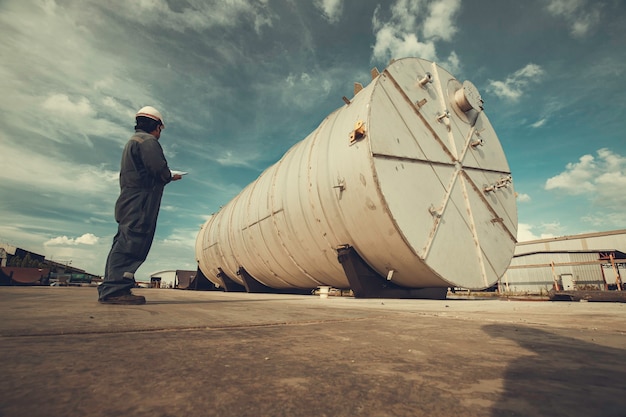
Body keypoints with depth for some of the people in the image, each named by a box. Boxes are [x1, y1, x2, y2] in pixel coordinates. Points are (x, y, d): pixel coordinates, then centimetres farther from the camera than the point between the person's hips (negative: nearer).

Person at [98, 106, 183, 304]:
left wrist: (166, 177, 21)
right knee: (132, 243, -15)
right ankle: (115, 289, -20)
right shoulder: (148, 141, -4)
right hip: (141, 202, -10)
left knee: (124, 243, 8)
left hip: (129, 202, 10)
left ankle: (110, 289, 9)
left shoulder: (132, 141, 29)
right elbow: (159, 169, -18)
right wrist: (171, 177, 3)